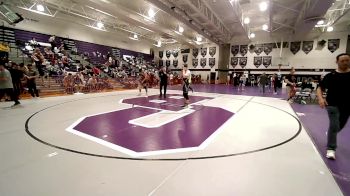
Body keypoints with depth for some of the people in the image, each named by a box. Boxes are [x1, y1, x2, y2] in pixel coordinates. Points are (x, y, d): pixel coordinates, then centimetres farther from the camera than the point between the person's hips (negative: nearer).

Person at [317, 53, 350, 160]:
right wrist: (320, 98, -24)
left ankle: (330, 133, 51)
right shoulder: (330, 76, -5)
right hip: (333, 104, -3)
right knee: (334, 125, -8)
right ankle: (331, 149, 3)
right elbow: (320, 88, -7)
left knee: (340, 126, 19)